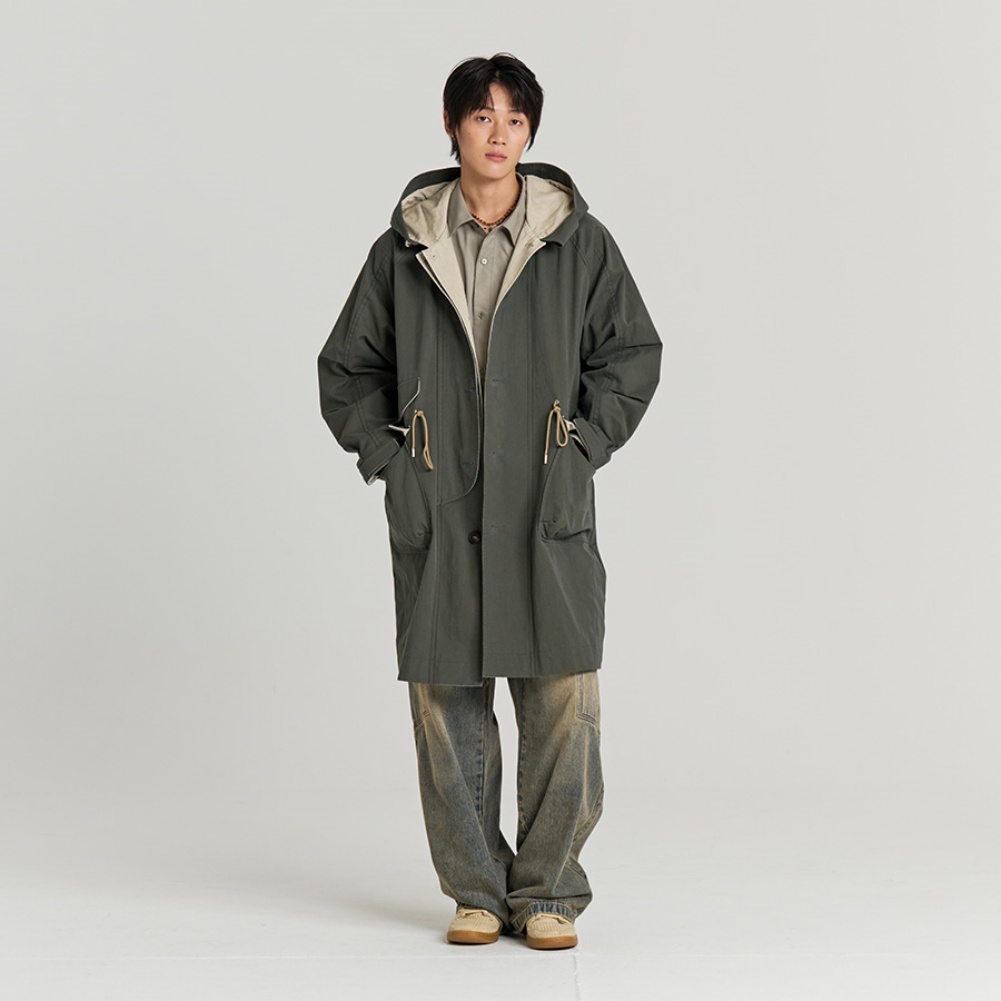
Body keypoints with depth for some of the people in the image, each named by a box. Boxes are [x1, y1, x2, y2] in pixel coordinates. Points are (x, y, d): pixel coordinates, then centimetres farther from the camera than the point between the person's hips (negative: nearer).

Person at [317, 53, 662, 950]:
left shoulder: (578, 240, 4)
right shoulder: (405, 246, 6)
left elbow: (634, 353, 8)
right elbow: (346, 366, 13)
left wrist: (582, 450, -2)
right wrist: (387, 457, 1)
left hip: (546, 510, -1)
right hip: (438, 512, 1)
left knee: (561, 700, -3)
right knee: (445, 700, 3)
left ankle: (550, 892, 13)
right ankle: (477, 890, 18)